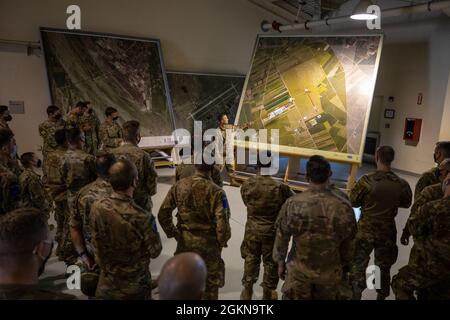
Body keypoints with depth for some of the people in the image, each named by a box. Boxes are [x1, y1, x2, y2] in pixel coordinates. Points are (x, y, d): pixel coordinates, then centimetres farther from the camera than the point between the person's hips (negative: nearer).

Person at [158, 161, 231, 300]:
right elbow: (222, 224, -23)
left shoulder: (179, 186, -9)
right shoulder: (216, 191, -21)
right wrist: (221, 242, -4)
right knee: (211, 281, 19)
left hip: (184, 241, 3)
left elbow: (163, 214, -4)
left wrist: (173, 233, 7)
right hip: (208, 244, -3)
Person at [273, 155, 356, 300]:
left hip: (298, 271, 0)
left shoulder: (292, 204, -17)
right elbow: (348, 244, -2)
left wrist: (280, 262, 9)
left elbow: (282, 238, -6)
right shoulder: (343, 207, -15)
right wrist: (345, 267, 14)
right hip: (330, 273, 1)